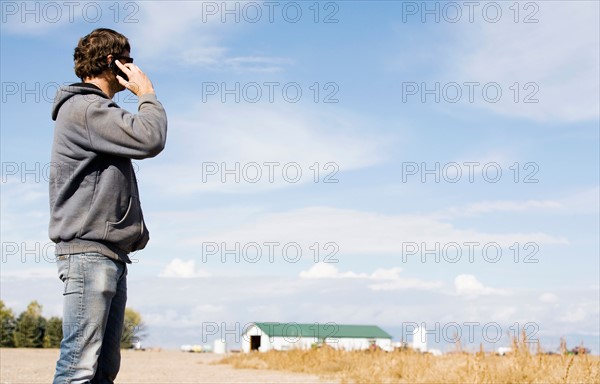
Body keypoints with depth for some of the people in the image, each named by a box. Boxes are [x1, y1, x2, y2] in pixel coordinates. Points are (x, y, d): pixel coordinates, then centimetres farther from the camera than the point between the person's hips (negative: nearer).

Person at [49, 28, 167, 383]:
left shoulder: (96, 109, 24)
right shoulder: (82, 107, -7)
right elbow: (149, 139, -16)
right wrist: (147, 93, -3)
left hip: (110, 253, 10)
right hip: (88, 250, -10)